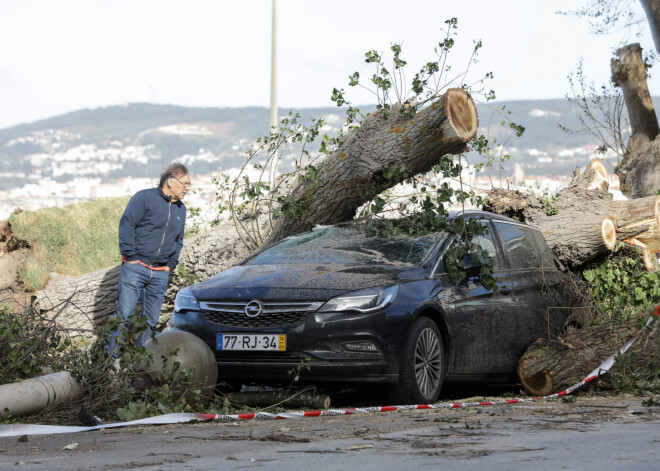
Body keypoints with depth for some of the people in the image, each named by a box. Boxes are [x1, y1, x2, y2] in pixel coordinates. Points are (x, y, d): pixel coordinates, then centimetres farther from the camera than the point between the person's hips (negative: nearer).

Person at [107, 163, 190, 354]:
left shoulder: (180, 209, 15)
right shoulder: (145, 198, -6)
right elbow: (126, 225, -9)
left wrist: (171, 265, 12)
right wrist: (130, 255, -12)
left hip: (160, 273, 6)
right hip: (135, 268, -6)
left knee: (151, 321, 6)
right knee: (124, 315, -7)